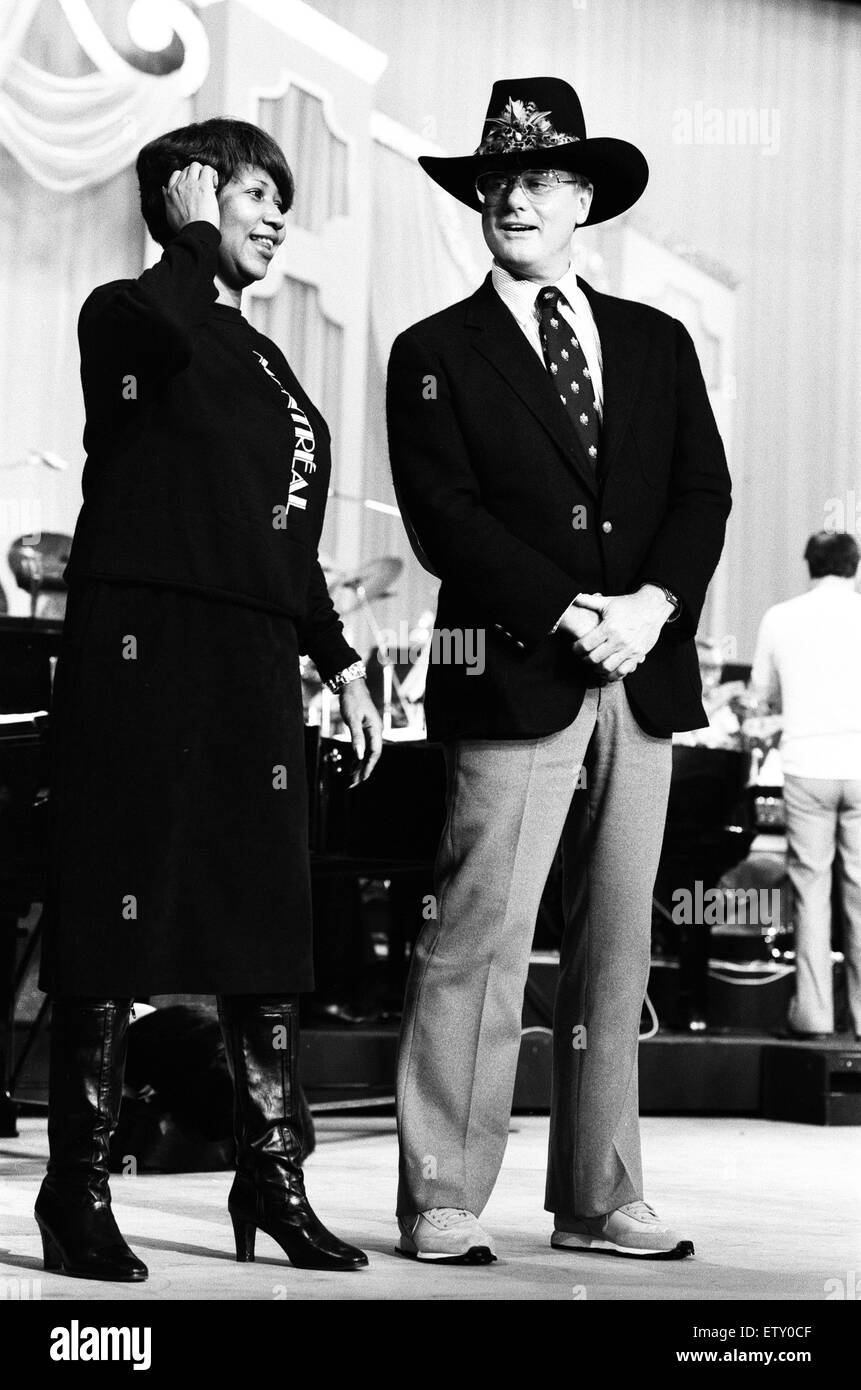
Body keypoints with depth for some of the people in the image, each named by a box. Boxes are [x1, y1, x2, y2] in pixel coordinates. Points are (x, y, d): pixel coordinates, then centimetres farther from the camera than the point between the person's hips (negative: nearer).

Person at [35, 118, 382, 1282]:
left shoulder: (264, 360, 22)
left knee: (270, 923, 6)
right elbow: (173, 325, -27)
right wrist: (192, 228, -9)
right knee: (118, 918, -5)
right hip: (143, 647, -7)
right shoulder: (124, 315, 1)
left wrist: (341, 664, 19)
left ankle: (271, 1179, 14)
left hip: (255, 660, 7)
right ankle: (78, 1193, 2)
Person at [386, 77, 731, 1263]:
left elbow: (704, 493, 9)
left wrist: (653, 605, -9)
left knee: (617, 949, 7)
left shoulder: (657, 343, 16)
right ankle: (442, 1200, -1)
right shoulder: (435, 355, 5)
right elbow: (444, 520, -5)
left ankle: (598, 1199, 14)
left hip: (644, 675, 4)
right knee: (482, 938, -8)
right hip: (516, 677, -4)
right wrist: (571, 616, -14)